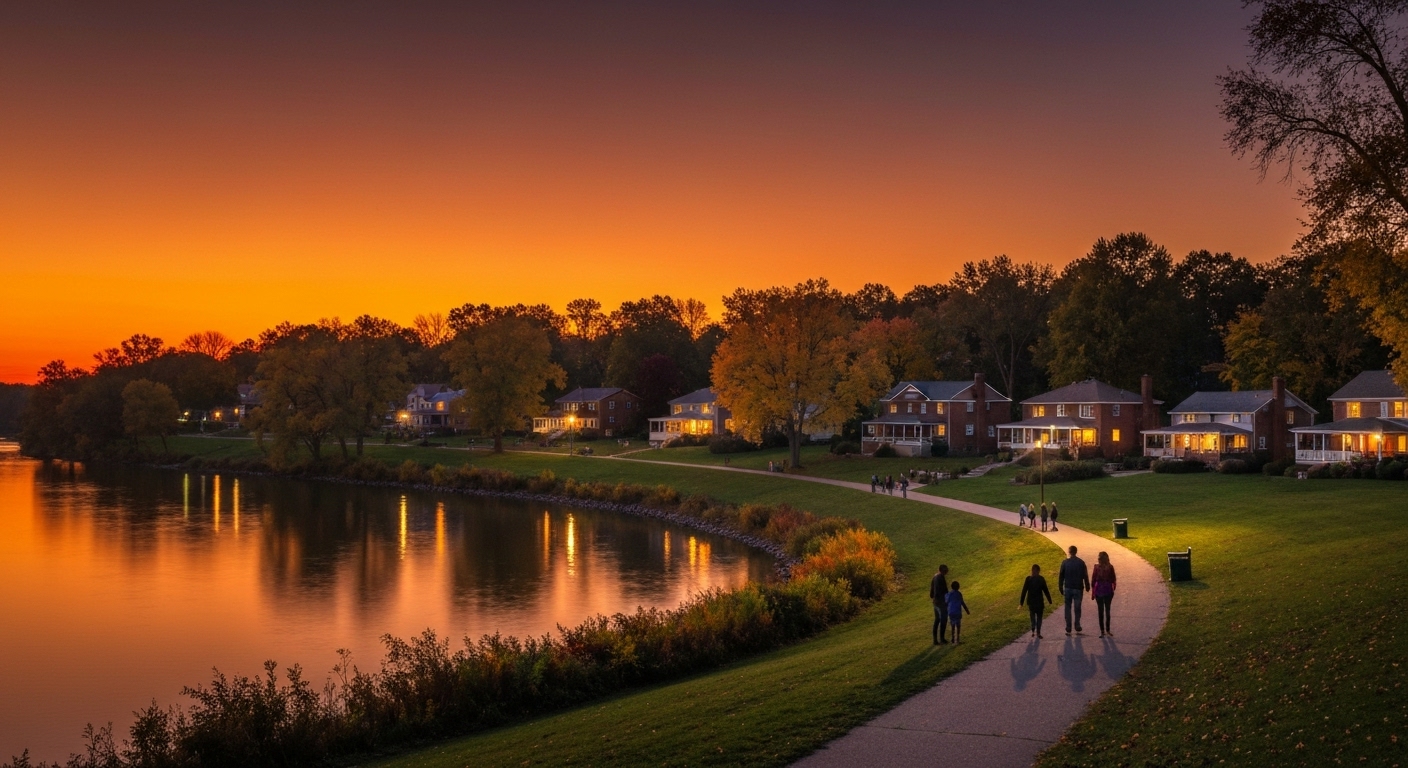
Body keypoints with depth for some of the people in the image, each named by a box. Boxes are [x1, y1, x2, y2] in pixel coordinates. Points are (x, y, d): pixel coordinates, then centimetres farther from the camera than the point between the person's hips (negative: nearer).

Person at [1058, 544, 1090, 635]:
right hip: (1078, 589, 0)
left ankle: (1068, 628, 1)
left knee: (1068, 608, 6)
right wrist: (1087, 587, 11)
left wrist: (1061, 589, 6)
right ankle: (1077, 626, 10)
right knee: (1077, 608, 12)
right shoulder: (1081, 562, -5)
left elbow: (1061, 576, -2)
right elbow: (1085, 576, -1)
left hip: (1068, 588, 0)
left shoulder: (1065, 562, -4)